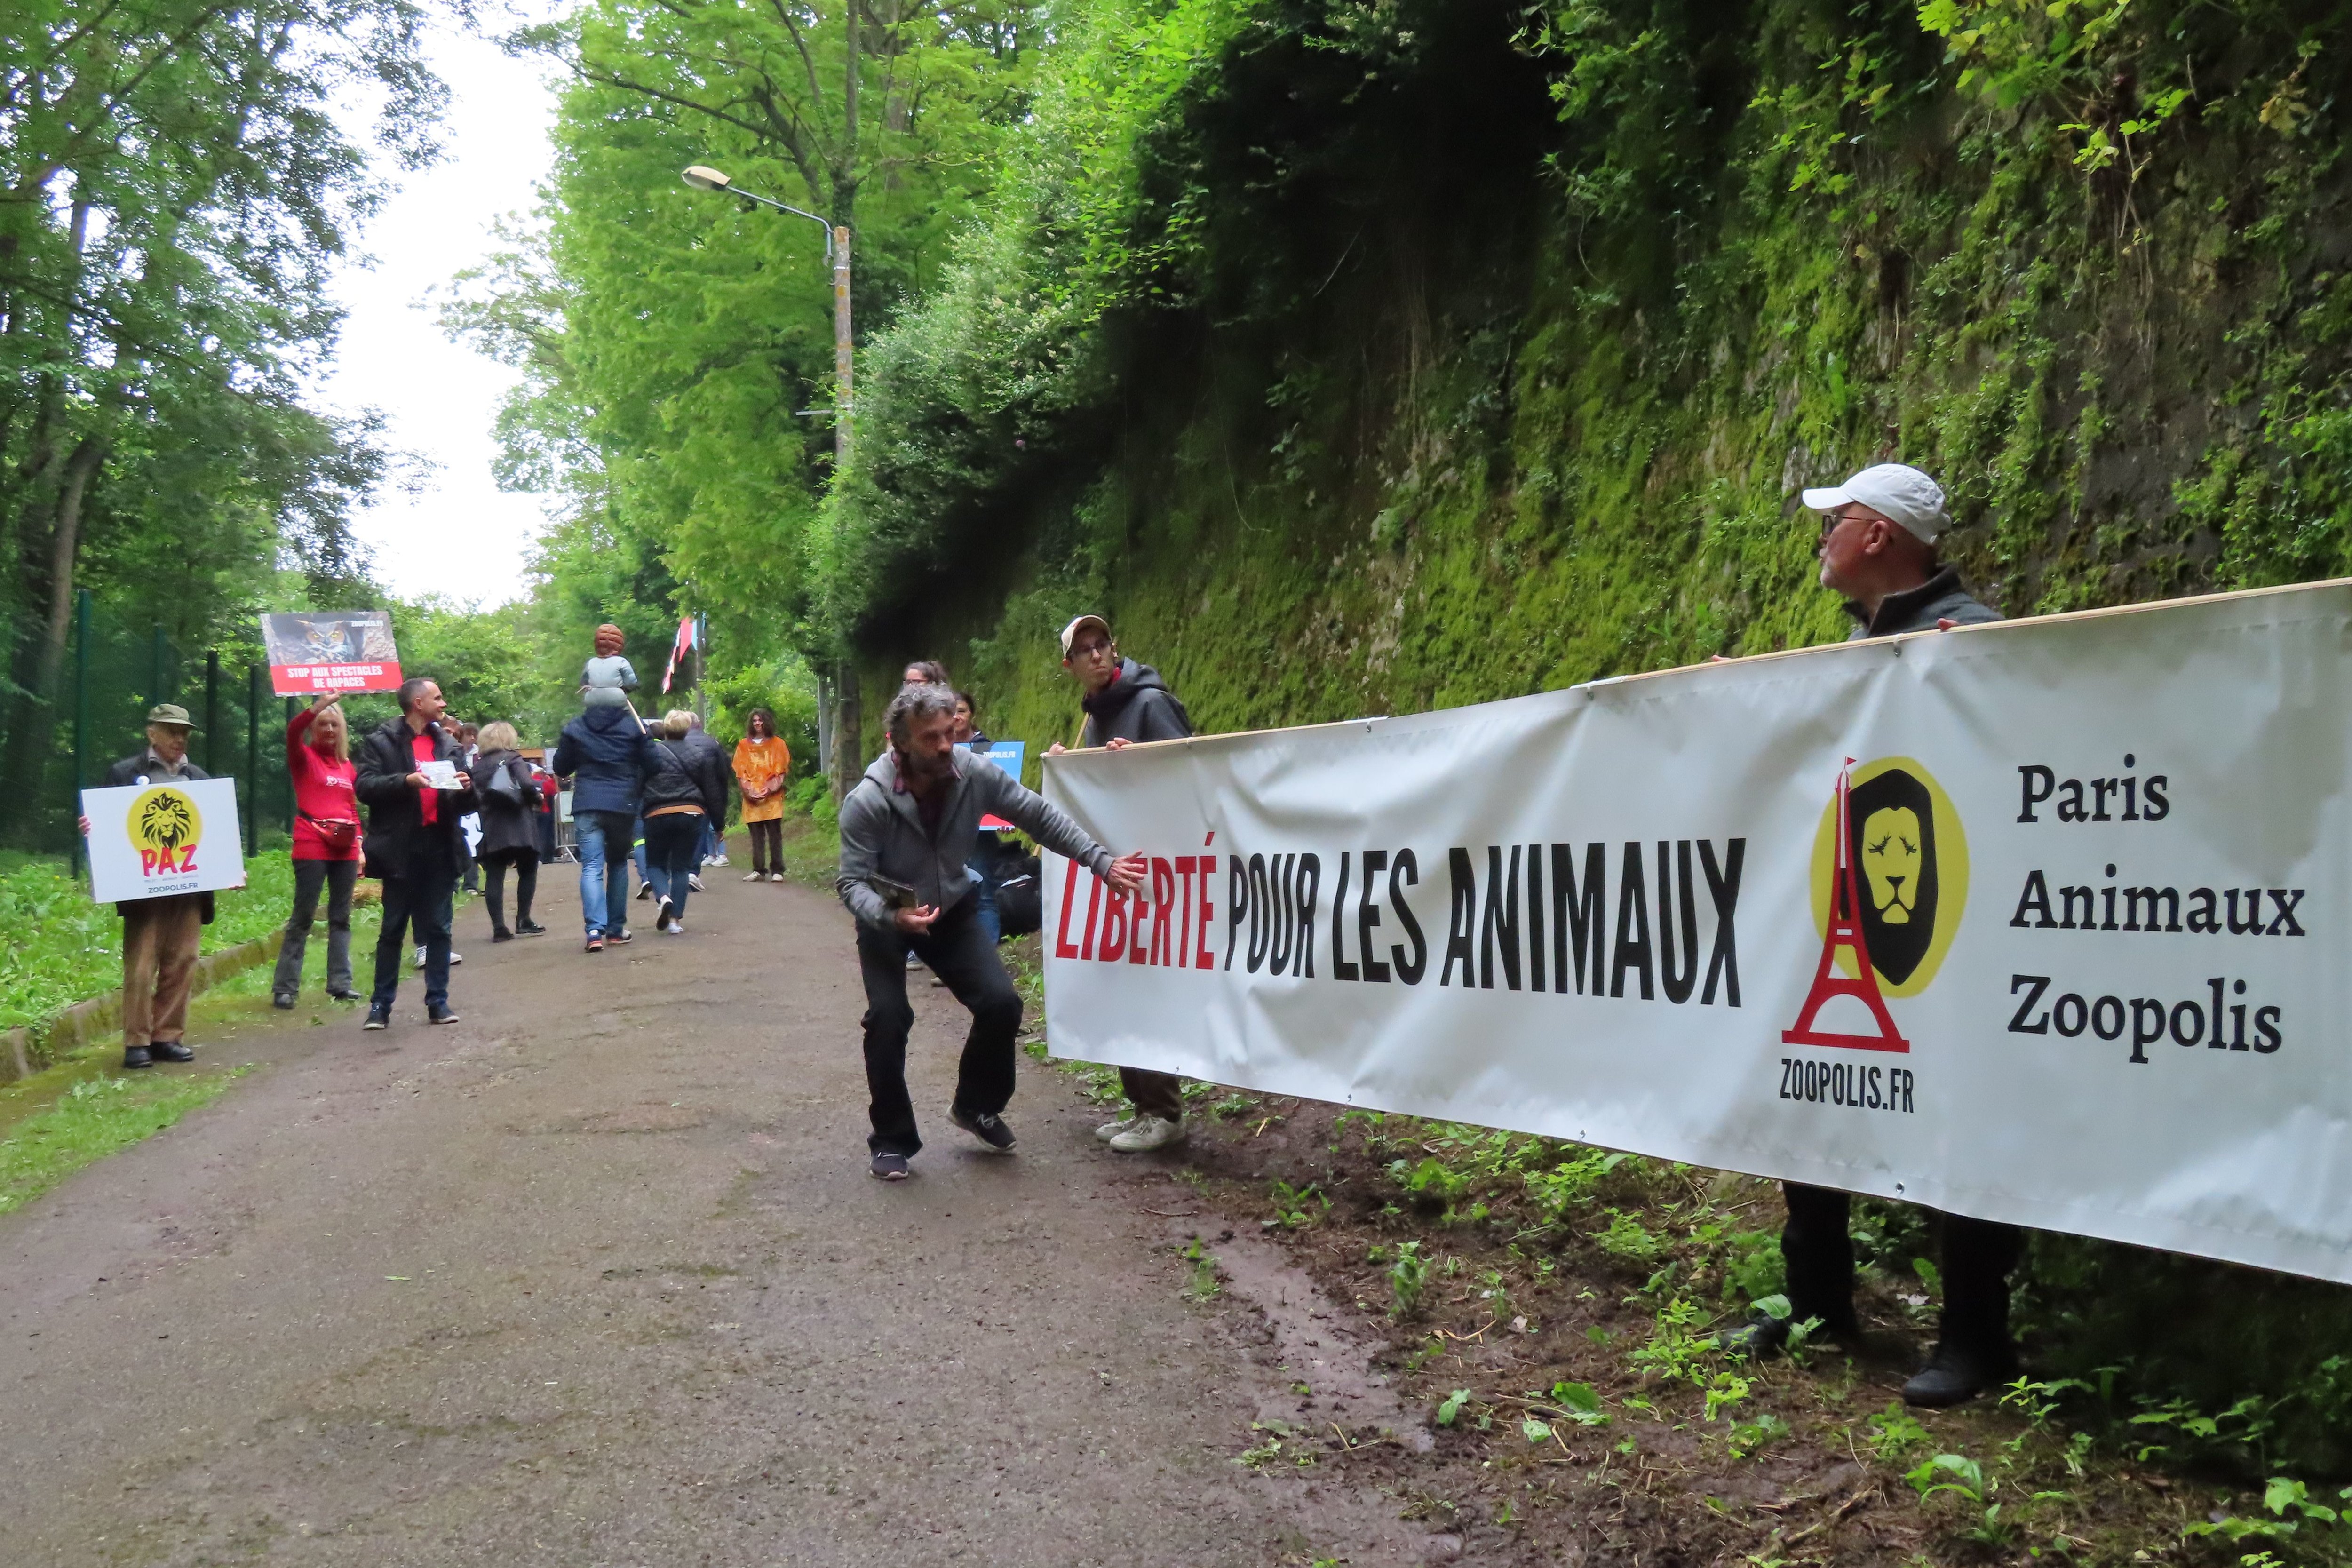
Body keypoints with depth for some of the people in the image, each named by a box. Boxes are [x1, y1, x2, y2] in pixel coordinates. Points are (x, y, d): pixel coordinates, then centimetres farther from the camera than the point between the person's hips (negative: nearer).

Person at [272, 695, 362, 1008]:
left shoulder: (347, 765, 16)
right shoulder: (304, 757, 3)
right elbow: (292, 731, -18)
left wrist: (359, 846, 12)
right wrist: (316, 707, -33)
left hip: (344, 850, 5)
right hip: (312, 848, -5)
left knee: (341, 918, 8)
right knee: (303, 917, -4)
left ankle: (340, 983, 13)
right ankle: (285, 987, 0)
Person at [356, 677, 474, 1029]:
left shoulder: (447, 743, 15)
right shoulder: (382, 742, 0)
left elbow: (463, 803, 18)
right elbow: (365, 787, -10)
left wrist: (465, 788, -4)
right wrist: (406, 780, -22)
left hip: (440, 847, 4)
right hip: (401, 848, -4)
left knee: (438, 929, 6)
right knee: (393, 929, 3)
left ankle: (438, 1002, 12)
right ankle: (381, 1005, 10)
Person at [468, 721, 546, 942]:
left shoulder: (476, 766, 11)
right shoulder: (513, 759, -3)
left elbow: (475, 796, 8)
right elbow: (527, 785, -16)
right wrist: (537, 798, 1)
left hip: (491, 829, 4)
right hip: (518, 827, -4)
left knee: (494, 876, 2)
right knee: (528, 871, 9)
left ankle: (499, 927, -3)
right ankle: (523, 920, 3)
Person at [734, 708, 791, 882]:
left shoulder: (777, 743, 11)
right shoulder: (744, 745, 15)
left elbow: (781, 771, 5)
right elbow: (740, 773, 10)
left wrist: (770, 789, -9)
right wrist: (748, 791, -5)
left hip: (772, 797, -2)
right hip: (751, 798, 2)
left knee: (775, 834, -6)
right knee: (756, 836, 1)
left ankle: (777, 871, -5)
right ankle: (759, 870, 5)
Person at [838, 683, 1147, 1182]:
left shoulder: (975, 775, -22)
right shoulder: (867, 802, -30)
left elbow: (1040, 817, -12)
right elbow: (852, 882, -27)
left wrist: (1101, 862, -16)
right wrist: (891, 917, -47)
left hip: (951, 911, 3)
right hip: (887, 919, -3)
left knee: (1002, 1004, -8)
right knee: (888, 1020, -18)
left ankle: (975, 1106, 19)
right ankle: (892, 1140, 3)